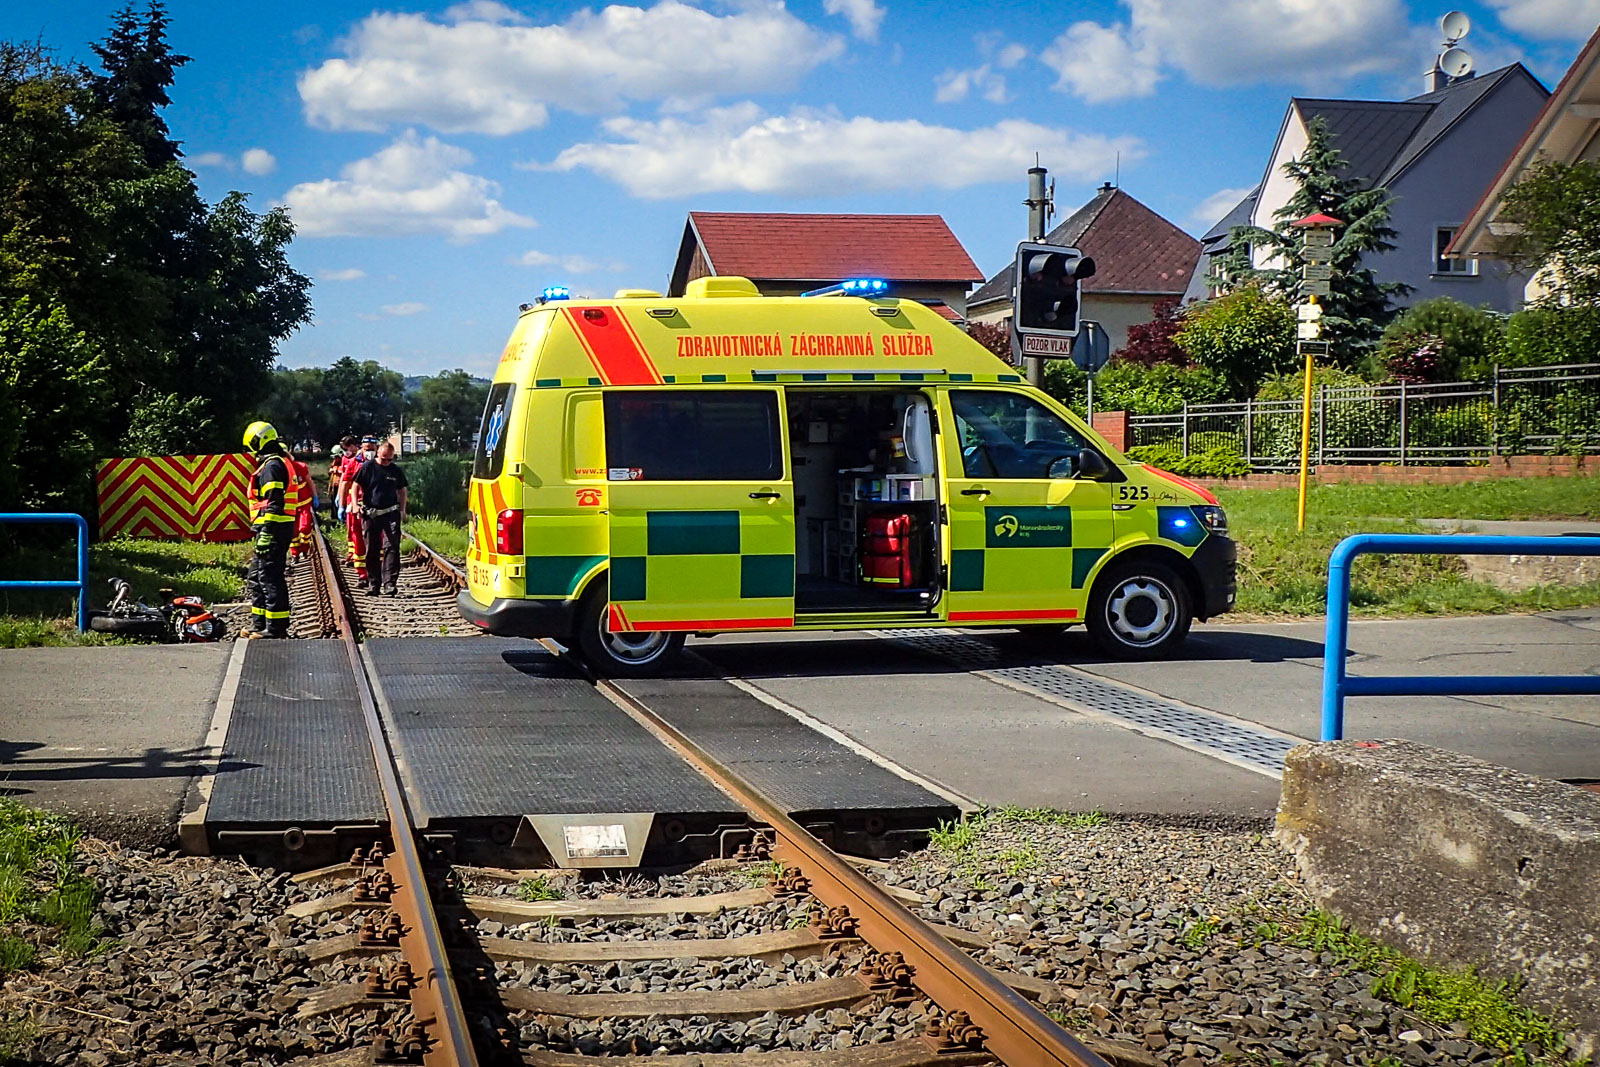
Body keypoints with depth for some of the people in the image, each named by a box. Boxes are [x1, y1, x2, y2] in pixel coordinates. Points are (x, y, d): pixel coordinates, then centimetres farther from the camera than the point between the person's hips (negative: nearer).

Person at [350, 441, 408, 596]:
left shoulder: (396, 470, 8)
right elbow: (356, 485, 4)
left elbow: (402, 490, 18)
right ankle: (374, 582, 13)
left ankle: (390, 582, -12)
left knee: (391, 547, -10)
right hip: (371, 513, -1)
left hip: (391, 513, 1)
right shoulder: (367, 467, 1)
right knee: (372, 549, 5)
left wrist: (402, 510, 9)